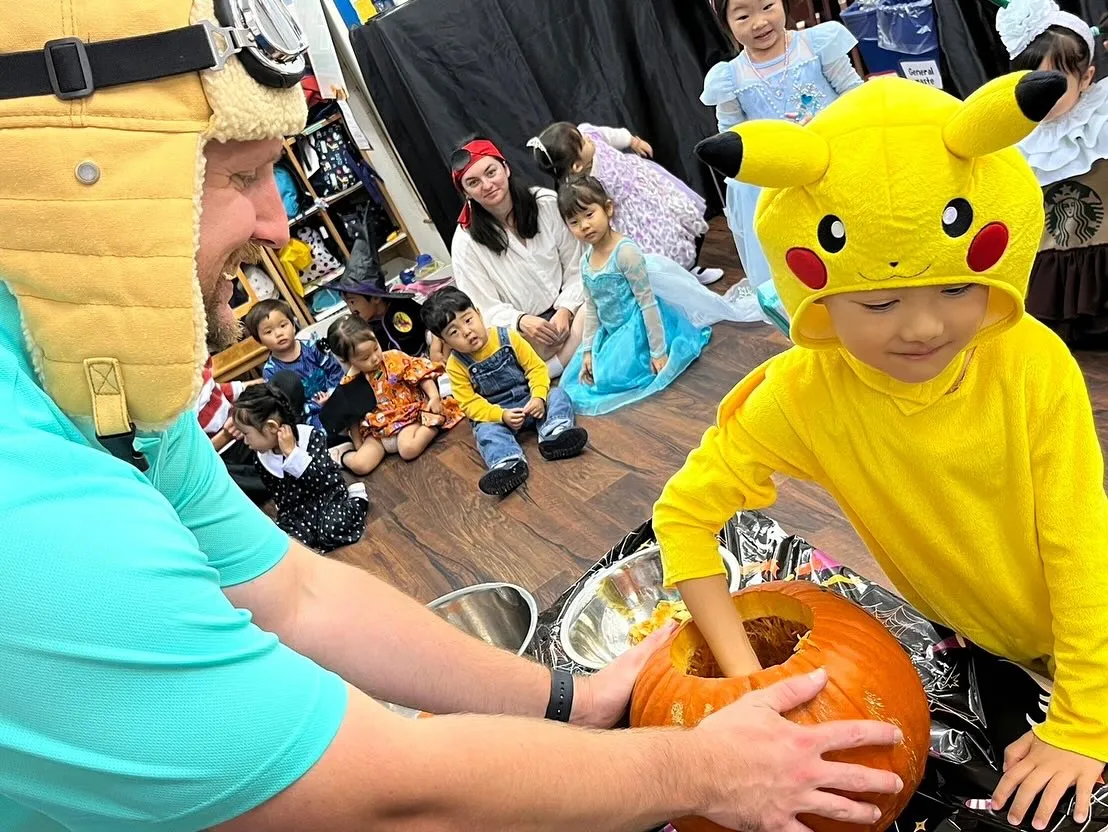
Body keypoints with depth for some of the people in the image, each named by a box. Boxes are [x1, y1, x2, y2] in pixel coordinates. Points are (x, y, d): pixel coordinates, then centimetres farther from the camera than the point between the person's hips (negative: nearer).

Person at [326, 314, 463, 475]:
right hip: (377, 428, 2)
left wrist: (434, 397, -19)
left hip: (408, 415, -1)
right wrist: (358, 447, 3)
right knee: (360, 465, -20)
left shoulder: (395, 359, -7)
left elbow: (422, 375, -4)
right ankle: (342, 457, 14)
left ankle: (435, 424, -7)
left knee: (409, 449, -32)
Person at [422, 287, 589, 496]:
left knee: (558, 395, -18)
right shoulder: (457, 365, -9)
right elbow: (470, 403, -11)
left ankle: (553, 434, -42)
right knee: (486, 431, -31)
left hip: (529, 401, 2)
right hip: (494, 415, -2)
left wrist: (539, 396, -21)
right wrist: (501, 415, -27)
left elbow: (536, 367, -4)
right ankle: (509, 463, -53)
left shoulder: (508, 338, -7)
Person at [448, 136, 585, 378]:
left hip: (565, 308, 1)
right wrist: (521, 321, -27)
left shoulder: (548, 204, -4)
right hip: (519, 328, -1)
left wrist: (565, 310, -17)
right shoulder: (466, 242, -8)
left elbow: (575, 269, -1)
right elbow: (486, 309, -7)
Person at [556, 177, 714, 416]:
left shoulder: (626, 252, -22)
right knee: (577, 375, 11)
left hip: (637, 329, -8)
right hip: (612, 331, 8)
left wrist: (658, 351, -20)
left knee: (610, 379, -20)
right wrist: (588, 350, 8)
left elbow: (647, 303, -20)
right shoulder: (586, 262, 3)